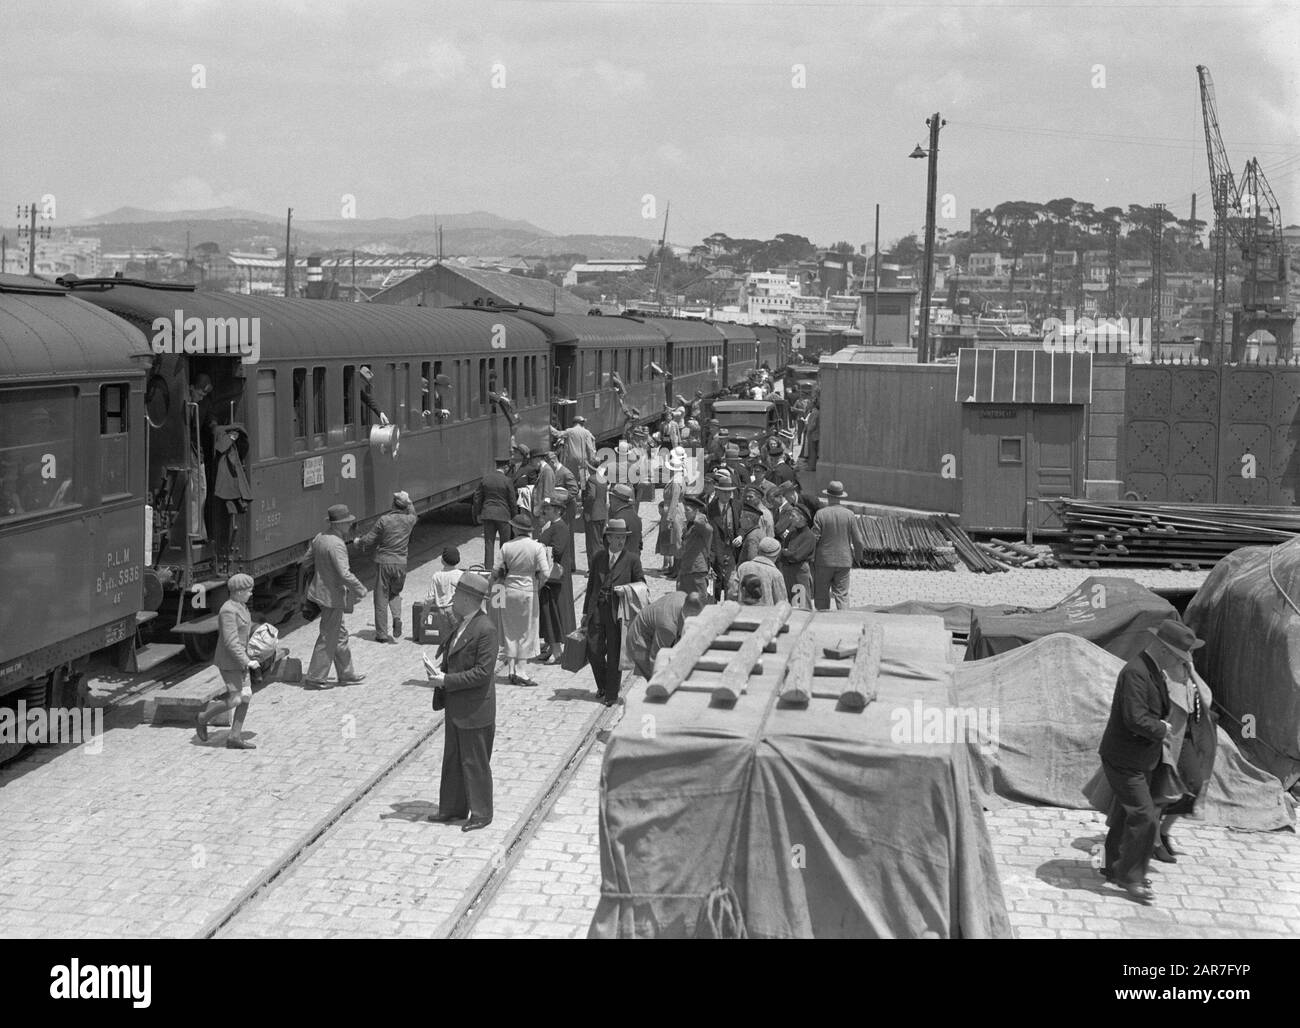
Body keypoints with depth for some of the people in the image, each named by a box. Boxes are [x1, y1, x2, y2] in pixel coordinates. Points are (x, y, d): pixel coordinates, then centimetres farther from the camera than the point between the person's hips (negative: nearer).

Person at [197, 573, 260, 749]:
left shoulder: (240, 606, 9)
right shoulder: (228, 611, -20)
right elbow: (230, 642, -24)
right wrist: (246, 662, -24)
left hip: (239, 658, 10)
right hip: (229, 661, -10)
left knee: (246, 697, 5)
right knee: (234, 699, -8)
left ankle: (235, 737, 10)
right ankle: (203, 718, 12)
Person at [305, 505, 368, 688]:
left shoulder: (319, 538, 5)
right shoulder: (337, 545, -24)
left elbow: (308, 560, 17)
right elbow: (345, 574, -28)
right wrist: (360, 590, -15)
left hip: (321, 590, 10)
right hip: (332, 596, -10)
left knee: (340, 635, 17)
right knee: (328, 638, 2)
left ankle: (346, 674, 25)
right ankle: (316, 676, 9)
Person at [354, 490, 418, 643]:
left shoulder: (384, 520, -12)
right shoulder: (410, 520, -2)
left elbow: (369, 540, -6)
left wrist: (359, 543, 13)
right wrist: (408, 500, 31)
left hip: (383, 562, -3)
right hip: (401, 563, 3)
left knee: (381, 597, 6)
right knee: (395, 593, 24)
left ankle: (382, 634, 8)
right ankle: (397, 618, -3)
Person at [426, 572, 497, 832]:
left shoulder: (485, 628, -21)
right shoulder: (462, 624, 7)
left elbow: (483, 672, -23)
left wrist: (447, 680, -21)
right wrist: (440, 669, 0)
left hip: (475, 711, -9)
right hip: (455, 708, 9)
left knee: (475, 762, 3)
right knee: (453, 759, 18)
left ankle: (481, 813, 16)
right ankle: (453, 807, 30)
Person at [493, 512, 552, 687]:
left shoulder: (507, 547, -4)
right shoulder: (537, 547, -10)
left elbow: (496, 572, -3)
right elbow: (545, 573, -16)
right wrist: (537, 585, 2)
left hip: (509, 590, 2)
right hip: (528, 591, -2)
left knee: (510, 630, 12)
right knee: (525, 630, 8)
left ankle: (511, 668, 11)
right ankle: (516, 671, 7)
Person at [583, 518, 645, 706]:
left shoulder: (632, 558, -1)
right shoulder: (599, 557, 10)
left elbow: (640, 584, 6)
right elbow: (591, 584, 15)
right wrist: (586, 611, 14)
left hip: (618, 611, -3)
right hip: (597, 610, 3)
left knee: (613, 654, 1)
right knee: (593, 651, 2)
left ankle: (611, 694, 13)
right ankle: (602, 685, 26)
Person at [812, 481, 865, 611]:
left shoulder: (820, 514, -9)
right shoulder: (850, 514, -3)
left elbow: (814, 538, -10)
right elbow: (859, 541, -1)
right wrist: (855, 556, 17)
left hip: (824, 561, -2)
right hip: (844, 561, 2)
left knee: (822, 596, 10)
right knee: (842, 595, 4)